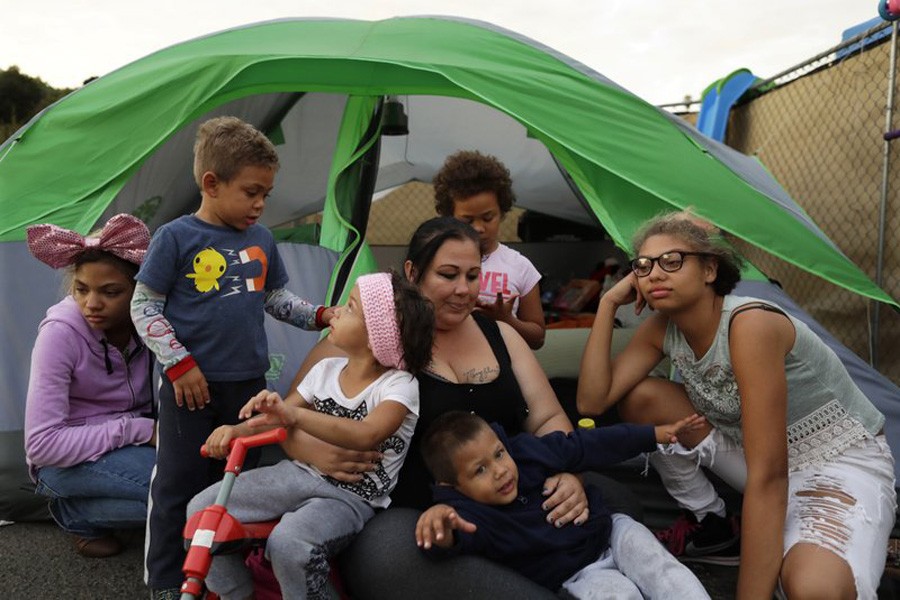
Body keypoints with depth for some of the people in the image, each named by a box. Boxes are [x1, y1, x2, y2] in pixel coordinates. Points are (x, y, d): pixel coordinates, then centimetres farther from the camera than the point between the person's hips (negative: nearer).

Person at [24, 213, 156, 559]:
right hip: (69, 460, -5)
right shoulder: (61, 332, -24)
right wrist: (136, 430, -26)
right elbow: (41, 445, -25)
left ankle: (91, 503, 1)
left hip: (131, 445, 6)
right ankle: (75, 513, -3)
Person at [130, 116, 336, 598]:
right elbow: (144, 307, -7)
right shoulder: (176, 237, -10)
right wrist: (179, 363, -12)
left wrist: (318, 315, 1)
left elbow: (275, 297, 16)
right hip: (189, 384, -4)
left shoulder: (261, 239, 5)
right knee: (178, 482, 6)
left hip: (247, 381, 5)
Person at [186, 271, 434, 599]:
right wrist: (237, 430, -15)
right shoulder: (326, 369, 4)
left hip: (350, 497, -6)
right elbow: (277, 418, 6)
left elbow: (366, 435, -35)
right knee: (202, 510, -4)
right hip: (300, 473, 6)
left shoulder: (399, 385, -15)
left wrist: (295, 415, -46)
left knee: (289, 543, -34)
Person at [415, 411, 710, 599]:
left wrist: (653, 434, 3)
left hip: (609, 531, 5)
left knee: (660, 569, -19)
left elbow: (589, 445, 0)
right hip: (578, 573, -4)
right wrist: (442, 531, -75)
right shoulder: (470, 512, -24)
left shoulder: (529, 450, -10)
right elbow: (458, 538, -48)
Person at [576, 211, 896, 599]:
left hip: (844, 464, -7)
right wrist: (608, 303, -17)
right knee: (640, 399, -8)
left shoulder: (751, 325, -30)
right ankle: (707, 519, 11)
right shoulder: (662, 327, -6)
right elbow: (592, 401, -13)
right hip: (759, 454, 7)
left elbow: (768, 476, -32)